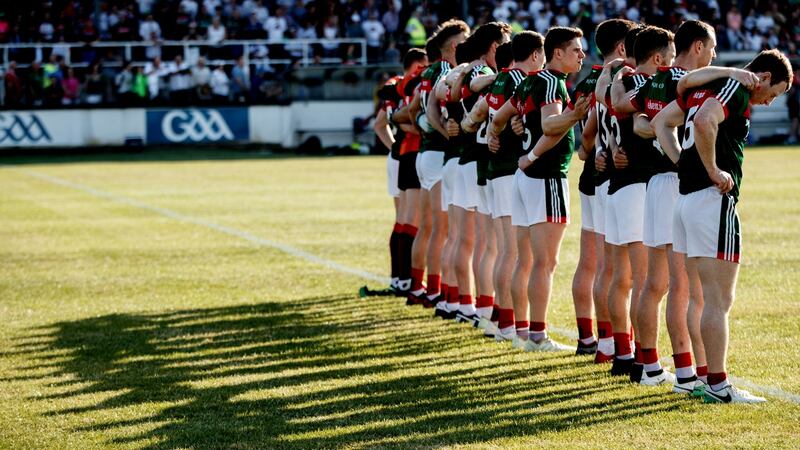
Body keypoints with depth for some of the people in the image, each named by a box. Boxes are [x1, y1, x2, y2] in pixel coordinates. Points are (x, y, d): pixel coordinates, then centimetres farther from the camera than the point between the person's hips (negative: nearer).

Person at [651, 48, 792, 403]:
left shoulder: (703, 85, 17)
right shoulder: (735, 88, -11)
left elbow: (661, 121, 22)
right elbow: (704, 121, -30)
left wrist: (683, 161, 11)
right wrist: (713, 170, -19)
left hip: (686, 197, 9)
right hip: (713, 199, -9)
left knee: (703, 298, 15)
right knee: (719, 301, -4)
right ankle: (718, 385, -2)